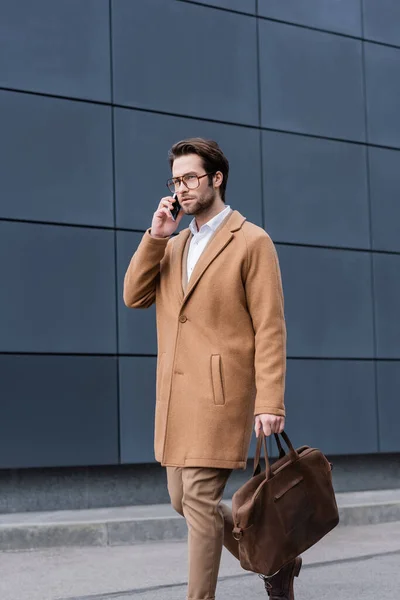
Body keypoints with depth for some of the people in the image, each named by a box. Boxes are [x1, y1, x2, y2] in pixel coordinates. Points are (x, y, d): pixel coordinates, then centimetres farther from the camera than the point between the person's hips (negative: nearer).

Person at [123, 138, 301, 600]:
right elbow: (134, 297, 8)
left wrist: (270, 402, -17)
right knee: (183, 500, 12)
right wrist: (155, 237, 0)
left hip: (220, 389, -8)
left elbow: (270, 328, -9)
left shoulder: (251, 242, -3)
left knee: (199, 499, -10)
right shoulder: (172, 245, 19)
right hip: (175, 393, 8)